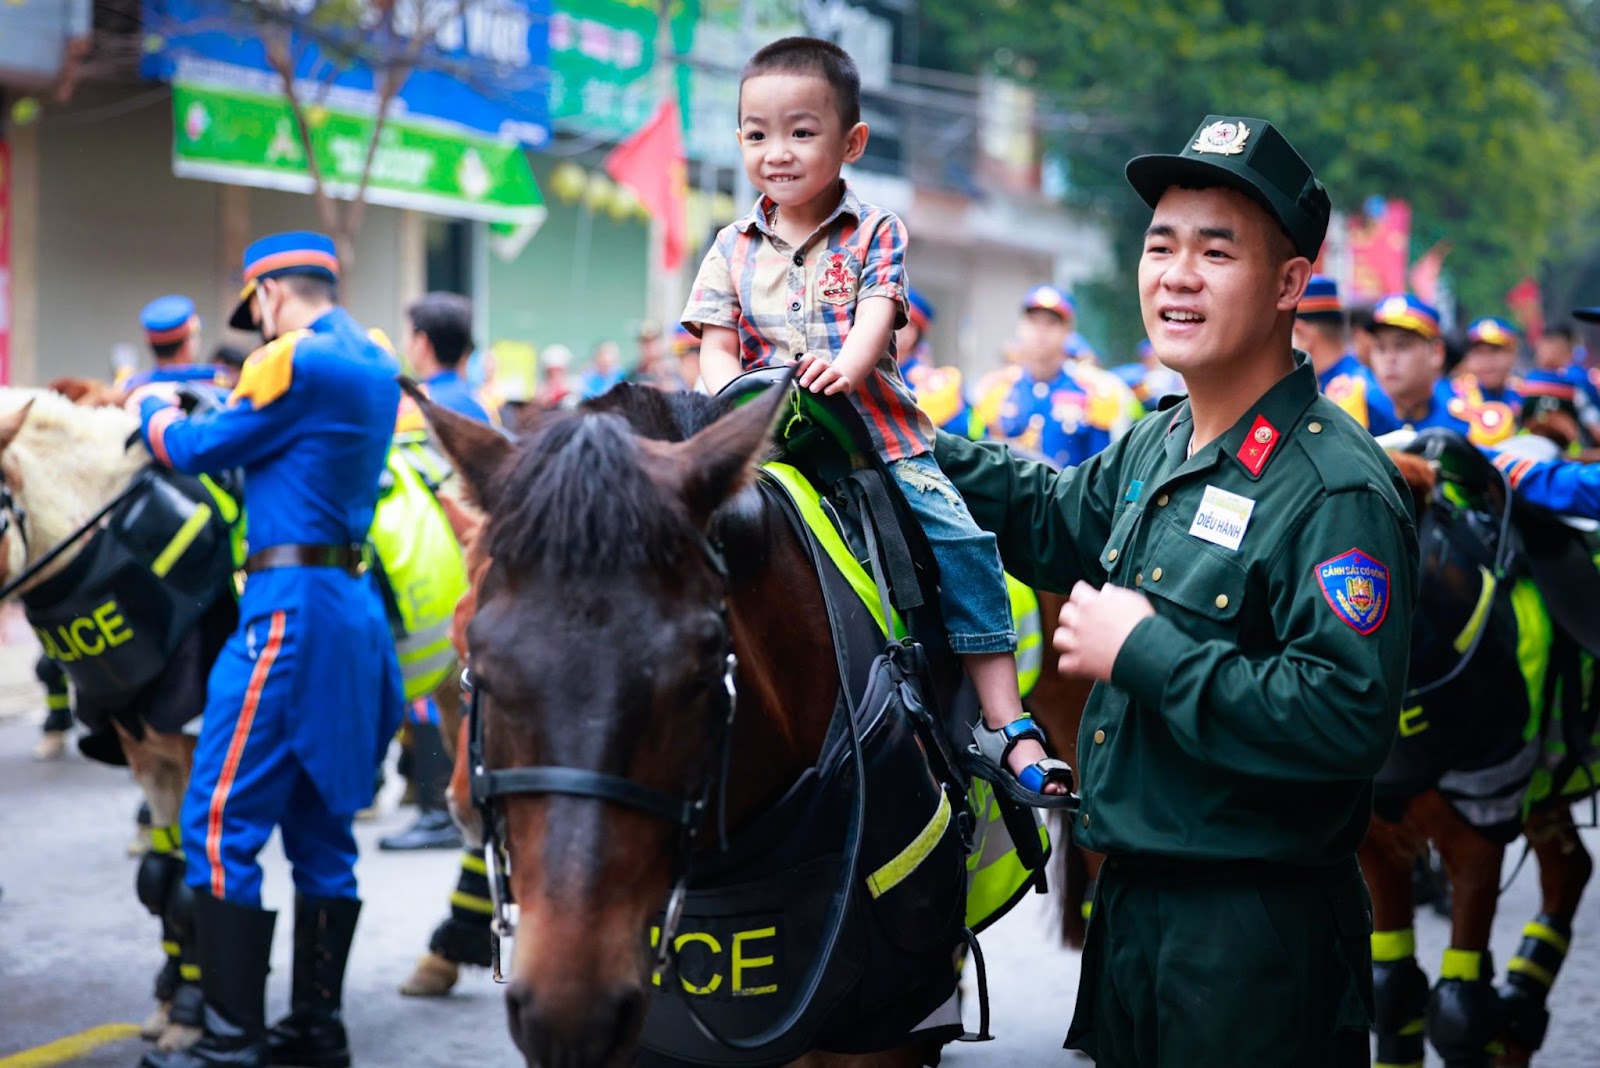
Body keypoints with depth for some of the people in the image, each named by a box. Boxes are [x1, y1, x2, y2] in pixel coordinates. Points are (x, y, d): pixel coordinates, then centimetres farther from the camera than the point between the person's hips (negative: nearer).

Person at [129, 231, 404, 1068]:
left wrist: (154, 409, 15)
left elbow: (198, 450, -4)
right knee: (320, 825, 13)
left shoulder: (294, 362, -11)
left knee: (221, 820, -6)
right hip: (353, 603, 9)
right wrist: (236, 402, 23)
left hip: (290, 602, -9)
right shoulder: (376, 366, 15)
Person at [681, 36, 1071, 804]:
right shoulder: (734, 251, 10)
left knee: (959, 541, -14)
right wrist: (733, 395, -18)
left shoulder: (873, 234, 5)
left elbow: (876, 316, -11)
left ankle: (1005, 725, -11)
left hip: (874, 428, -1)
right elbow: (716, 348, 5)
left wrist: (846, 366, -33)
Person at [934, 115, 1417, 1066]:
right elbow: (1055, 519, 29)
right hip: (1129, 907, 8)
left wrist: (1145, 653, -23)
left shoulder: (1338, 488, -19)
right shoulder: (1156, 448, 9)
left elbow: (1351, 718, -29)